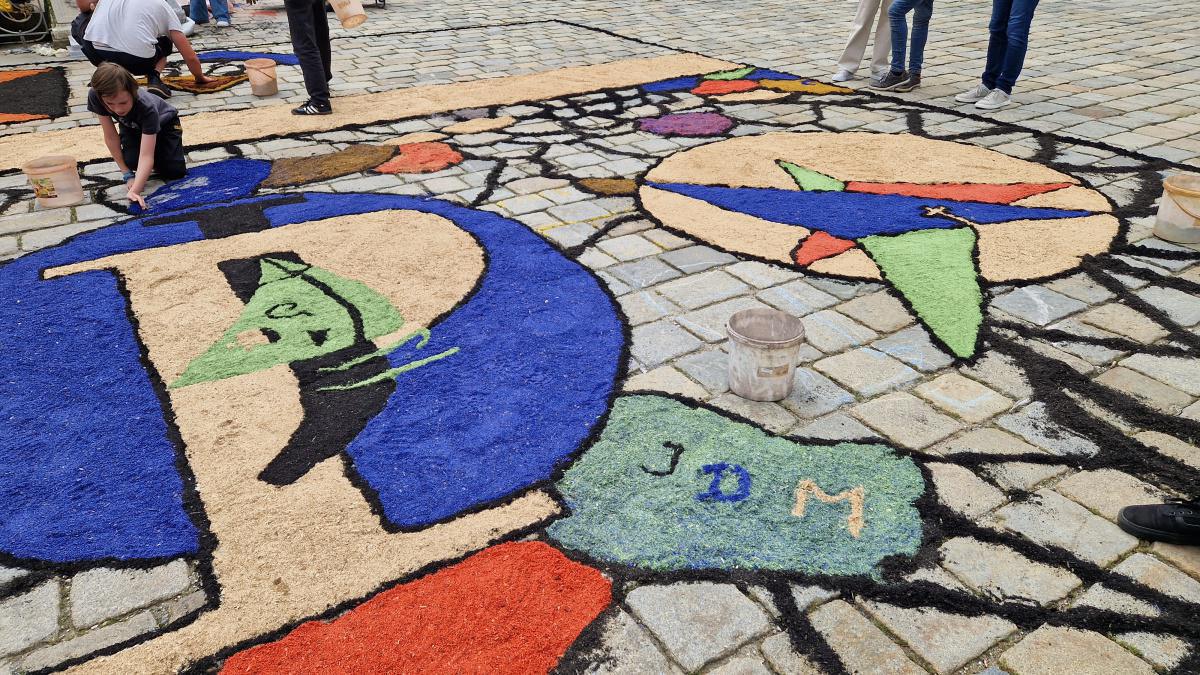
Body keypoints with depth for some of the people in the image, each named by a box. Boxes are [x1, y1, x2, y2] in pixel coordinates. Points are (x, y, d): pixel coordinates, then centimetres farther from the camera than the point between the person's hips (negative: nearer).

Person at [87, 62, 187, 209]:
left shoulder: (147, 107, -45)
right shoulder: (95, 96, -35)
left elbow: (146, 156, -48)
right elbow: (111, 137, -23)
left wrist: (135, 191, -59)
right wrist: (127, 174, -22)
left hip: (164, 122, -2)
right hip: (131, 126, 2)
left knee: (175, 171, -16)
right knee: (131, 161, -25)